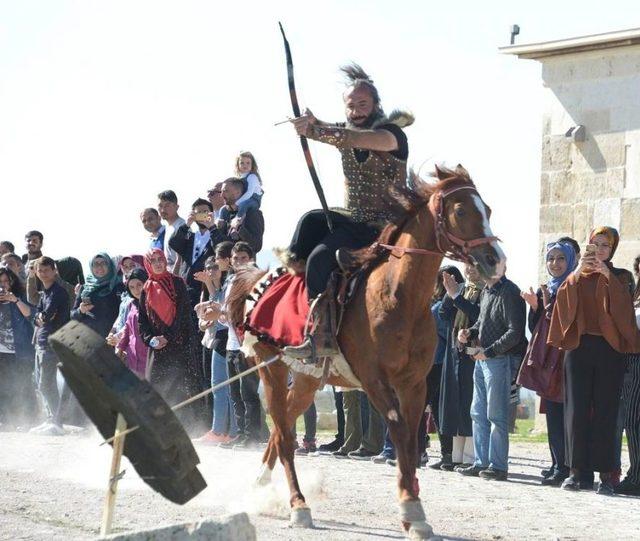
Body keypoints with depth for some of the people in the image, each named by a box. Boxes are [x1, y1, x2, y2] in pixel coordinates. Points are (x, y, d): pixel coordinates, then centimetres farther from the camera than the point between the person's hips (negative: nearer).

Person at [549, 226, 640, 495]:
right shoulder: (577, 277, 15)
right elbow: (563, 300, -4)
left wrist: (608, 277, -20)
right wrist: (577, 273, -18)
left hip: (609, 349, -1)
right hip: (578, 347, 2)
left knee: (605, 411, -5)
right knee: (576, 409, -3)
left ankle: (605, 473, -4)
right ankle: (575, 469, 0)